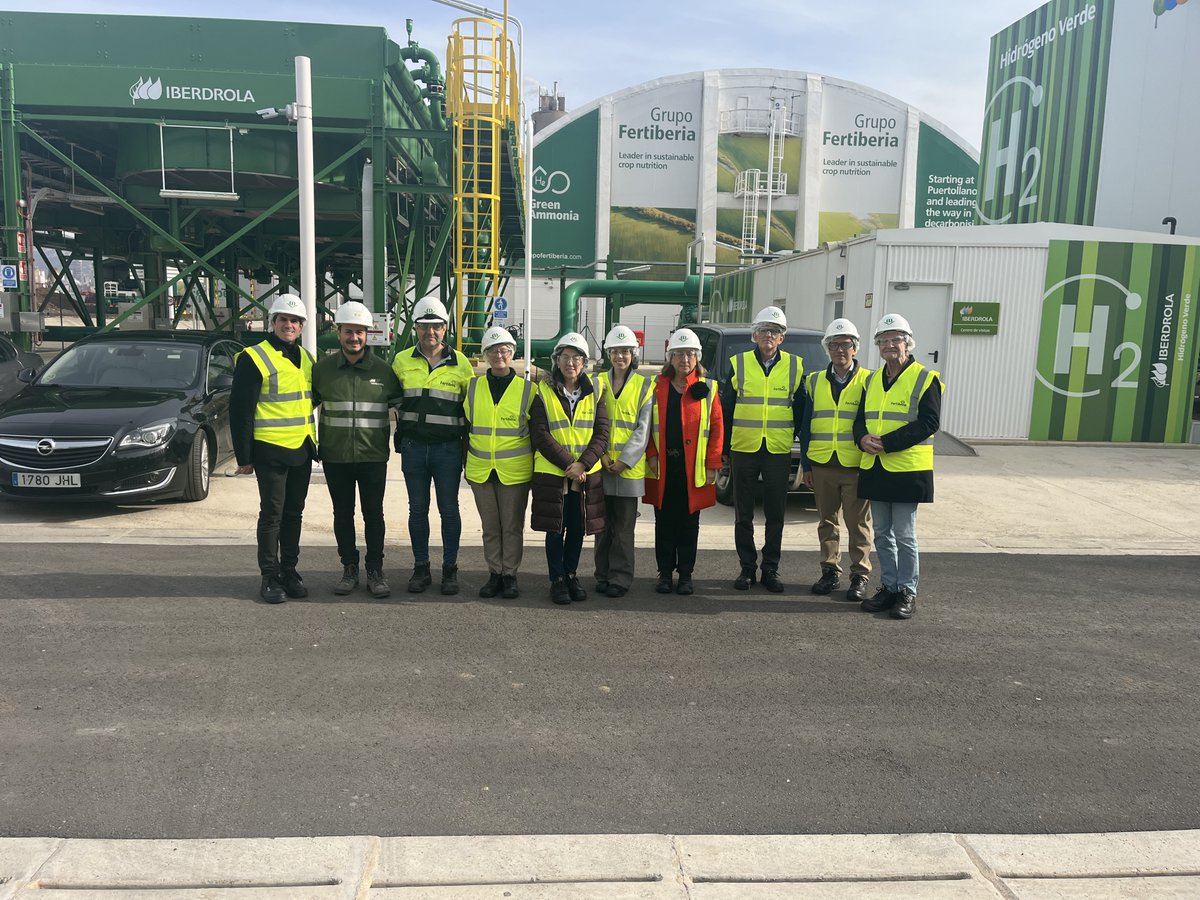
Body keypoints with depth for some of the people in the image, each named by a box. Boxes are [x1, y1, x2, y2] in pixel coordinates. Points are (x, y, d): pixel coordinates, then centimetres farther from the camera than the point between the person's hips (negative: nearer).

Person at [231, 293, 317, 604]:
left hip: (302, 449, 6)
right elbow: (240, 410, -10)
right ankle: (270, 576, 11)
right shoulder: (254, 358, -9)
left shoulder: (305, 358, 12)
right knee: (272, 514, 1)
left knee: (294, 513, 13)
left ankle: (289, 570, 23)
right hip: (271, 450, -6)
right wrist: (243, 456, -12)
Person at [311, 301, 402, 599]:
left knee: (373, 514, 4)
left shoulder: (383, 370, 0)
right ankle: (349, 568, 22)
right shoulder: (323, 369, 3)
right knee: (342, 514, 10)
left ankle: (375, 571, 15)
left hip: (373, 455, -1)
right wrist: (311, 442, 7)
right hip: (335, 456, 2)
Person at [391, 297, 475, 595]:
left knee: (449, 510, 4)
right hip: (413, 447, 2)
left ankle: (450, 569, 15)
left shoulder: (460, 363, 1)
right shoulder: (402, 361, 4)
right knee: (418, 509, 9)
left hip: (448, 448, -2)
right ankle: (421, 568, 19)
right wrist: (401, 428, 10)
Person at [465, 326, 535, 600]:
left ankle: (510, 575, 15)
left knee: (512, 526, 4)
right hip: (480, 471, 3)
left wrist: (535, 466, 2)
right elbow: (466, 428, 13)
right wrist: (467, 465, 10)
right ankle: (494, 574, 21)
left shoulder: (527, 389, -1)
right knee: (490, 526, 10)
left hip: (515, 471, -3)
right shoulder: (474, 387, 6)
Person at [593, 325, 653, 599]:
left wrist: (624, 460, -12)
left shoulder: (644, 386, 3)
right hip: (601, 465, 2)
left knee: (623, 527, 1)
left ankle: (620, 579, 9)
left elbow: (643, 429, -3)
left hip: (629, 468, -2)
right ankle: (603, 576, 18)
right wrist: (601, 454, -9)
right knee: (603, 524, 8)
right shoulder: (598, 382, 9)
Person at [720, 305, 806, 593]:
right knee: (743, 515, 6)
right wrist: (725, 446, 4)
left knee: (775, 515, 5)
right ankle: (747, 568, 17)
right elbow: (725, 407, 5)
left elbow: (800, 408, 11)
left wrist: (793, 433, 6)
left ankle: (770, 570, 16)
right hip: (743, 449, 0)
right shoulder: (739, 364, 2)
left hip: (779, 451, 0)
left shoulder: (795, 366, 3)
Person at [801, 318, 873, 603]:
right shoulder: (815, 382, 9)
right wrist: (807, 465, 7)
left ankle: (860, 576, 13)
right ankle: (831, 571, 23)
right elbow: (806, 426, 10)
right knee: (827, 521, 12)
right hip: (822, 466, 3)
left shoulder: (868, 381, 0)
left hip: (856, 467, -3)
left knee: (858, 524, 3)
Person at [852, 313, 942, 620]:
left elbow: (928, 423, -14)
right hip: (874, 468, 6)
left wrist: (886, 442, -21)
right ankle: (889, 587, 23)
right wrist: (863, 439, -8)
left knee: (904, 536, 0)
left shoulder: (926, 379, -6)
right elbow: (861, 419, 16)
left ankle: (907, 592, 13)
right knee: (882, 534, 12)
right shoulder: (872, 380, 14)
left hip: (908, 469, -6)